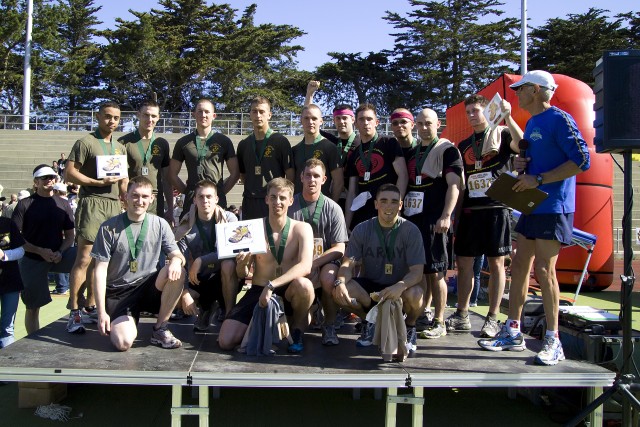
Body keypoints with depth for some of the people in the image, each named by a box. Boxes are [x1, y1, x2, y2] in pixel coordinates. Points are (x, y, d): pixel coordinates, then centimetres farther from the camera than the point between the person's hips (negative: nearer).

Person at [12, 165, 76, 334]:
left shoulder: (63, 204, 4)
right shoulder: (25, 204, -4)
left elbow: (70, 235, 5)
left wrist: (60, 253, -14)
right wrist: (41, 251, -19)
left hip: (58, 255, 2)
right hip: (32, 260, -2)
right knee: (33, 306, 4)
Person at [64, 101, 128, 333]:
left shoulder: (120, 147, 20)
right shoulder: (86, 142, 1)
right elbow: (70, 173, -6)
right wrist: (99, 182, -14)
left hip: (114, 205, 6)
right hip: (92, 203, -6)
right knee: (84, 259, -10)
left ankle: (90, 306, 14)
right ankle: (74, 312, -6)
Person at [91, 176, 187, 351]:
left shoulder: (160, 225, 2)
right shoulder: (109, 228, -5)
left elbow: (177, 255, -1)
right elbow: (100, 271, -5)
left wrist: (176, 261, -29)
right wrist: (101, 312, -11)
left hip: (149, 286, 2)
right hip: (118, 292, -2)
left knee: (177, 273, -28)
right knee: (124, 342, -25)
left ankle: (159, 330, -10)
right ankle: (118, 323, 14)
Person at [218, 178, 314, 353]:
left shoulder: (301, 229, -8)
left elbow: (305, 266, -25)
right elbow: (242, 275, 2)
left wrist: (272, 285, -32)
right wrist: (242, 264, -23)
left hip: (288, 293, -1)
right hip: (258, 291, 2)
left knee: (303, 284, -37)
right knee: (226, 341, -14)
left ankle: (297, 329, -5)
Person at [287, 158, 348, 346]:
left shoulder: (333, 209, 1)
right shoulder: (290, 206, 3)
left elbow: (339, 249, -2)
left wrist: (314, 264, -18)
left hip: (325, 261, 0)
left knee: (328, 278, -34)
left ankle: (329, 326, -9)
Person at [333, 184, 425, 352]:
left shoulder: (410, 231, -10)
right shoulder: (362, 230, -4)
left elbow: (417, 271, -17)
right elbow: (348, 264, -9)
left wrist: (400, 286, -40)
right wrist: (340, 282, -33)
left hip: (399, 290, -2)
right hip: (368, 287, 2)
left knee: (415, 295, -36)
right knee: (339, 292, -27)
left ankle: (410, 326, 2)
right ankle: (368, 321, 6)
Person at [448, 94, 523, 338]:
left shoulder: (502, 134, 4)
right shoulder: (464, 146, 19)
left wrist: (508, 117, -24)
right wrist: (456, 215, 13)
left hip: (496, 208, -5)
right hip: (470, 210, 5)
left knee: (496, 263, -1)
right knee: (464, 263, 5)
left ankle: (492, 319, 6)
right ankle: (462, 316, 15)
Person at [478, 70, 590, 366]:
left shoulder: (559, 119, -11)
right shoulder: (531, 123, 17)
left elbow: (582, 160, -19)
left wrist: (538, 179, -20)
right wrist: (521, 165, 5)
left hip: (554, 207, -9)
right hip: (532, 206, 9)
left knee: (544, 269, -9)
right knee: (519, 266, 9)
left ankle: (553, 342, 2)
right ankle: (513, 333, 17)